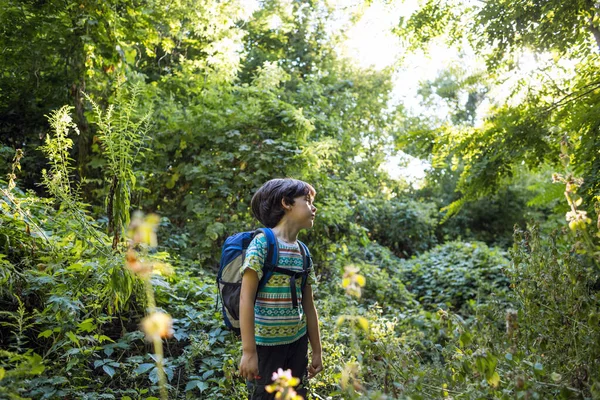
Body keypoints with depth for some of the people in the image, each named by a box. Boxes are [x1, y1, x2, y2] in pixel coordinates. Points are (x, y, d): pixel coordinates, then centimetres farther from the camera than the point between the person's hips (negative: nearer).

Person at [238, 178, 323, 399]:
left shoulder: (303, 252, 9)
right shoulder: (262, 242, -11)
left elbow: (308, 306, 13)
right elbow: (246, 299, -15)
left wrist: (317, 351, 14)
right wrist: (249, 351, -18)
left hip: (297, 343, 7)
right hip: (266, 345, -6)